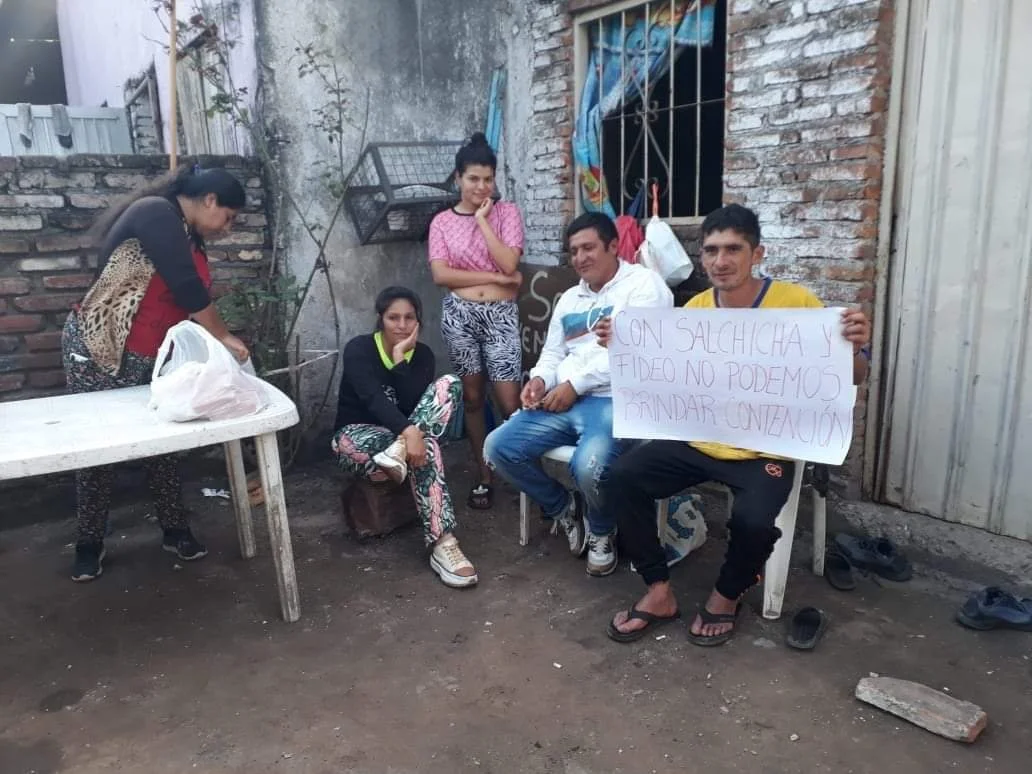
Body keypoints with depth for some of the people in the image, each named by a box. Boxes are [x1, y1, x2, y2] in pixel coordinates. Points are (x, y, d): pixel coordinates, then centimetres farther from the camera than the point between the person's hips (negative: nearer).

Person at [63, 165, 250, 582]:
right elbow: (185, 288, -22)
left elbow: (192, 301, 12)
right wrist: (223, 337, -13)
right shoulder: (156, 213, -17)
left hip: (150, 358, 8)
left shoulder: (190, 238, 12)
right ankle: (89, 543, 18)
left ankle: (175, 530, 21)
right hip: (97, 348, -8)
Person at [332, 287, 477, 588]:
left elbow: (413, 404, -18)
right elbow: (373, 398, -33)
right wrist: (409, 431, -49)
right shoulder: (358, 349, -13)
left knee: (449, 384, -26)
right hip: (356, 436, -4)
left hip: (401, 434, 4)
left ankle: (399, 450, -45)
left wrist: (401, 359, -23)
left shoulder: (422, 354, -1)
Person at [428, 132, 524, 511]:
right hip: (460, 315, 1)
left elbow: (509, 263, -12)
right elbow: (441, 274, -8)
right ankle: (484, 477, 22)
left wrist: (482, 220, -10)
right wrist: (495, 277, -11)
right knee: (472, 397, 9)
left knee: (510, 402, -5)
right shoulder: (442, 221, 3)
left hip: (501, 315, -1)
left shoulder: (506, 212, 2)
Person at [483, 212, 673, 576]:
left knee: (588, 466, -36)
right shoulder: (569, 298, 24)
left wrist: (574, 384, -15)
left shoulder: (644, 284, -1)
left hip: (617, 400, -7)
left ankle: (601, 532, 2)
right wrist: (540, 379, 1)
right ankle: (564, 509, 14)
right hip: (562, 401, 8)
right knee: (498, 448, -10)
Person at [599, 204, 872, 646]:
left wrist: (855, 349, -26)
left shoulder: (796, 302, -8)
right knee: (621, 479, -14)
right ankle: (659, 593, 1)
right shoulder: (694, 309, 2)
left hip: (765, 451, -3)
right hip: (698, 442, 4)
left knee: (753, 520, -31)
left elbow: (850, 380, -3)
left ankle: (726, 597, 5)